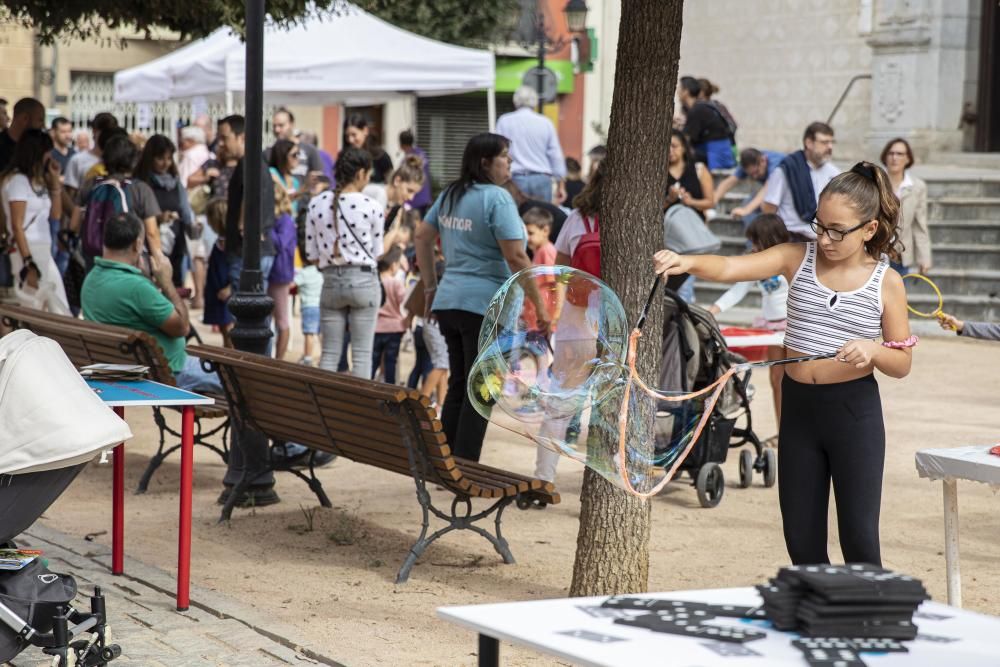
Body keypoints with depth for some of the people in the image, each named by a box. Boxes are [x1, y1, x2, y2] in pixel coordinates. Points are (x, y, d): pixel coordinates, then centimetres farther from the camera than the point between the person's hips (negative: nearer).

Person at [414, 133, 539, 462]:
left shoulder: (450, 194, 11)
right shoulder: (497, 198, -13)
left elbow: (422, 237, 17)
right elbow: (515, 256, -18)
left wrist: (430, 287, 22)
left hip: (448, 300, 8)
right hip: (485, 303, -8)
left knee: (458, 385, 15)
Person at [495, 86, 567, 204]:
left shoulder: (504, 122, 1)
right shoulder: (545, 123, 4)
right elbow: (556, 155, 5)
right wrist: (561, 185, 12)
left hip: (516, 179, -1)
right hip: (541, 179, 1)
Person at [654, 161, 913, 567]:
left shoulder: (886, 283, -4)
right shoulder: (798, 259, 0)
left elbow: (902, 363, 2)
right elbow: (731, 268, -14)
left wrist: (871, 351, -20)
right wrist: (687, 262, -34)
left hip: (854, 411, -3)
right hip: (799, 407, 3)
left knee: (859, 537, -3)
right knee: (801, 538, 7)